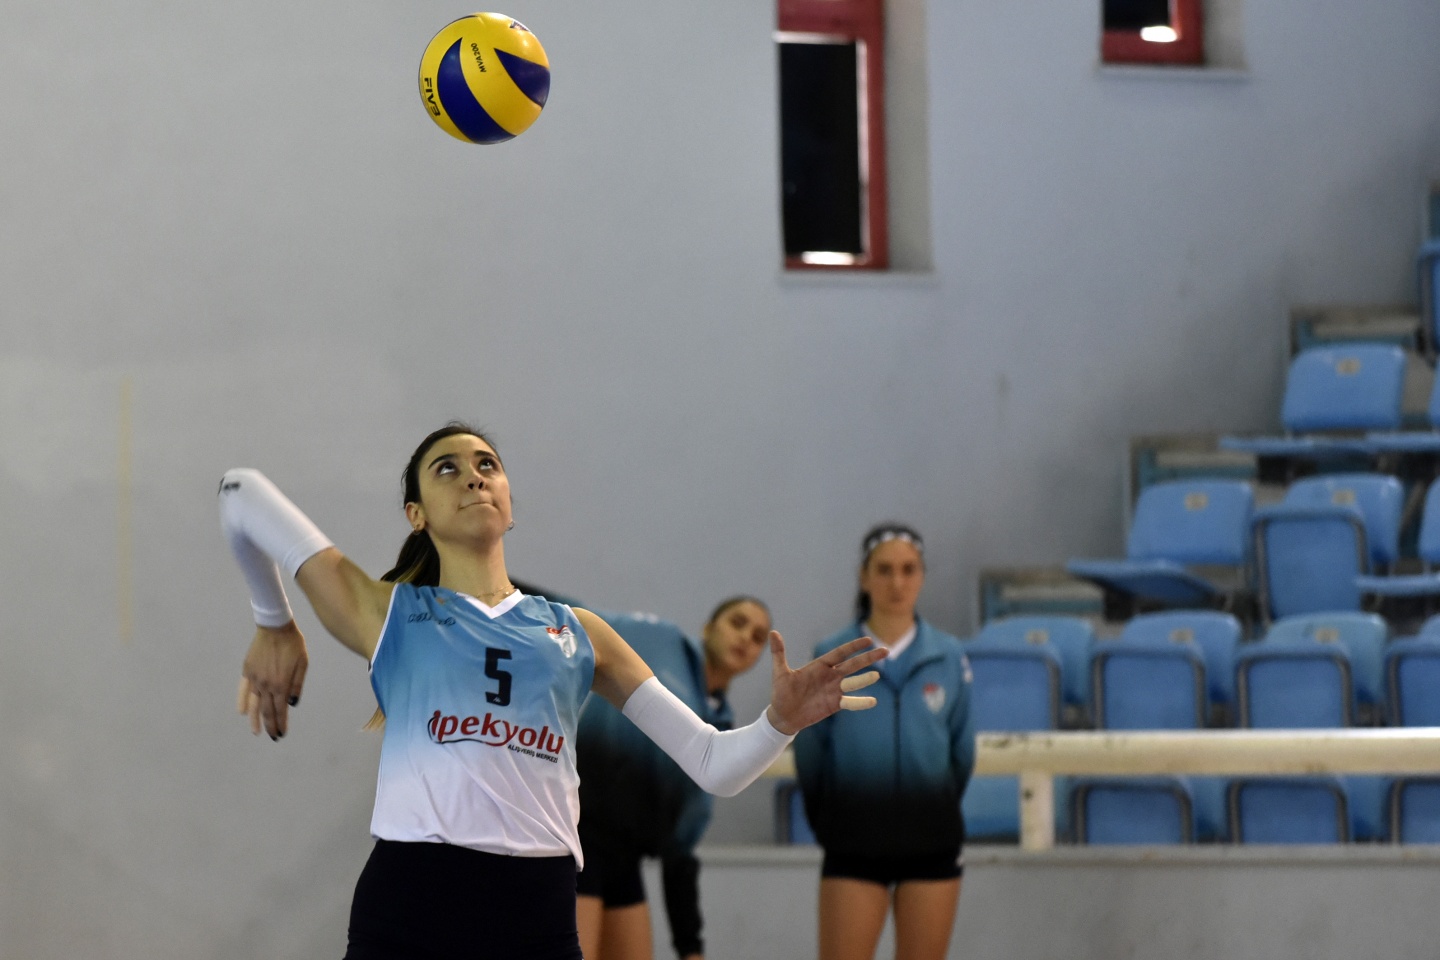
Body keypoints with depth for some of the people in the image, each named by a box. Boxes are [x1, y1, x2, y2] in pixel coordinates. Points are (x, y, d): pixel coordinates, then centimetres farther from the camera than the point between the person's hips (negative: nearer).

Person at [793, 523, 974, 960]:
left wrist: (934, 814, 12)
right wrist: (828, 826, 8)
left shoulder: (948, 657, 0)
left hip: (931, 842, 1)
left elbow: (961, 749, 8)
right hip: (855, 842, -1)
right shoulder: (832, 658, -3)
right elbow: (810, 752, 3)